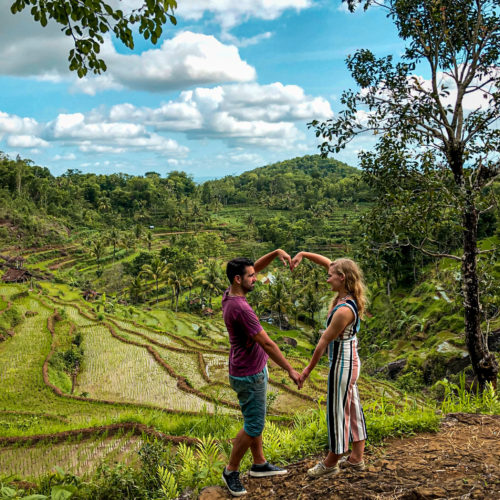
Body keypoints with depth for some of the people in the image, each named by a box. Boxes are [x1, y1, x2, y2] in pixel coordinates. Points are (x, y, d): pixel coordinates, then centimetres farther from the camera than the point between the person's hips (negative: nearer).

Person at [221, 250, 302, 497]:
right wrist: (290, 370, -16)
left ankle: (259, 464, 35)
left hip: (253, 370, 9)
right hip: (249, 376, -9)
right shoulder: (240, 308, -30)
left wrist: (276, 252, -6)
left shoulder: (230, 294, -3)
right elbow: (267, 344, -25)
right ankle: (231, 471, 19)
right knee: (253, 426, 4)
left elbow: (255, 267, 9)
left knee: (255, 420, 20)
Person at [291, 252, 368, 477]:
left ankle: (331, 463, 23)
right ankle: (356, 458, 33)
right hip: (351, 360, 9)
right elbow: (327, 262, 7)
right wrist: (303, 254, -2)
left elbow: (324, 341, -20)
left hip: (342, 363, -9)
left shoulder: (344, 310, -28)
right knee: (352, 408, 19)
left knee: (337, 412, 6)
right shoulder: (347, 296, -3)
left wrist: (309, 368, -11)